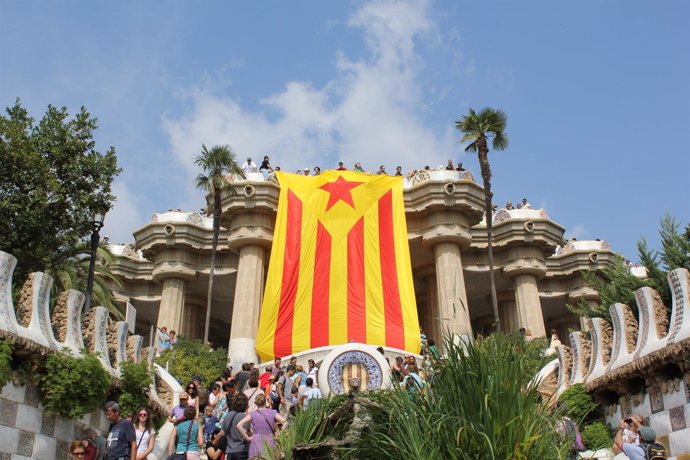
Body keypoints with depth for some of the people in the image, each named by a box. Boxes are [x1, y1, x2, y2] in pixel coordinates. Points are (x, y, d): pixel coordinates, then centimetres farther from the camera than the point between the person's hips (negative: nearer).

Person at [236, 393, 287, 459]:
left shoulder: (252, 414, 2)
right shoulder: (272, 413, 4)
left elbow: (239, 425, -7)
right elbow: (285, 422, -5)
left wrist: (247, 438, -1)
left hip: (256, 443, 0)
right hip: (270, 443, 0)